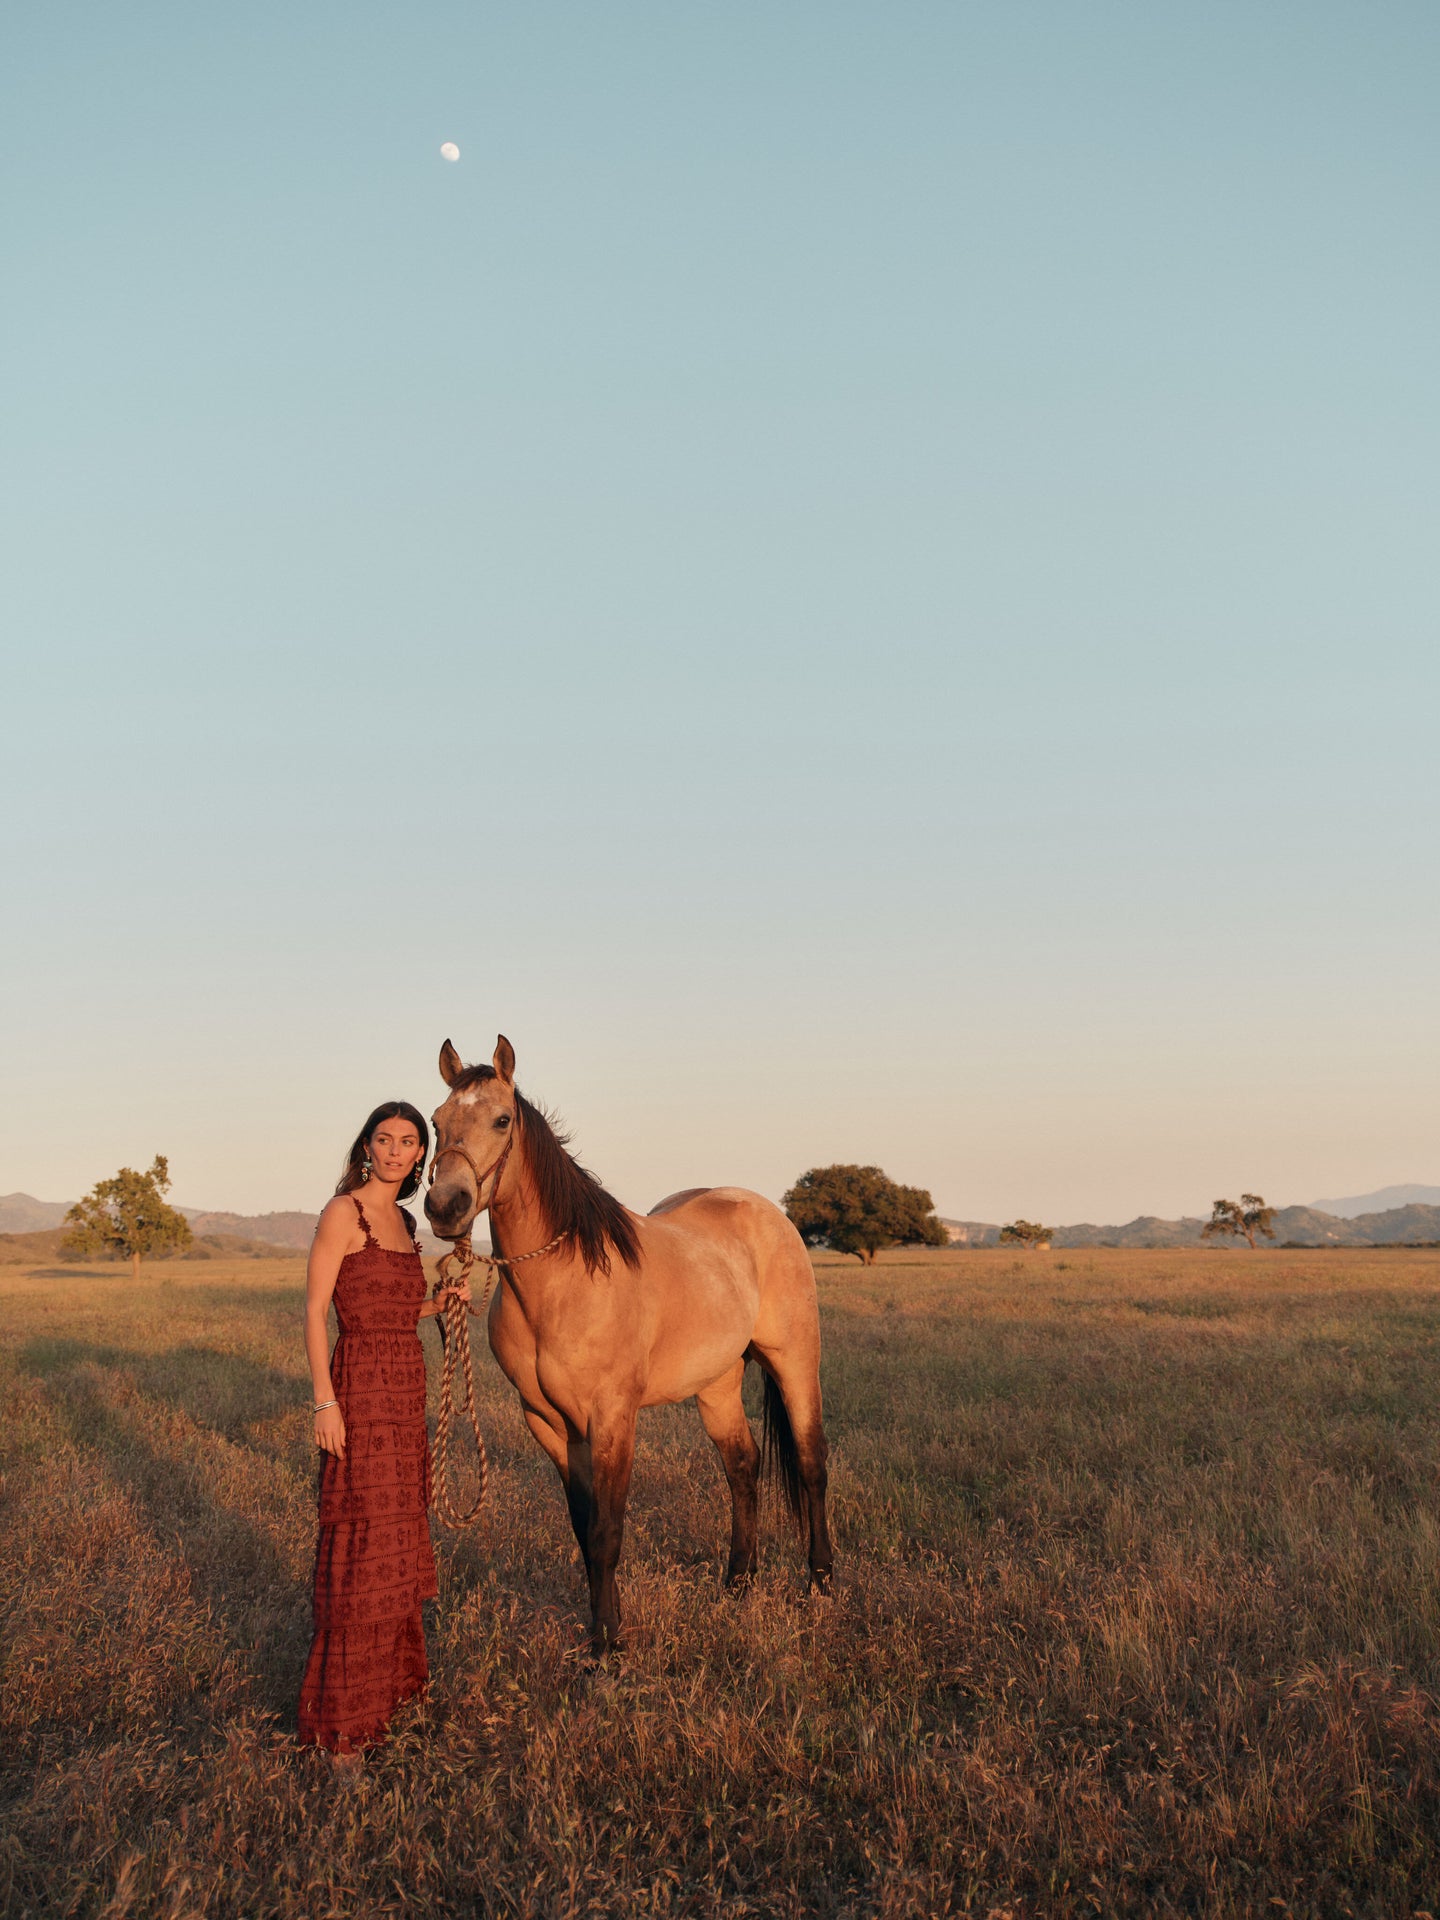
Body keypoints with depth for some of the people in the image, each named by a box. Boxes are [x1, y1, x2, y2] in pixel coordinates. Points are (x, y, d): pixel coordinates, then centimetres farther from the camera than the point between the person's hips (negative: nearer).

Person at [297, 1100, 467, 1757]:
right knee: (359, 1540, -5)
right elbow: (315, 1310, -13)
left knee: (398, 1532, 16)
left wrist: (440, 1303, 4)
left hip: (406, 1387, 8)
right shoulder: (343, 1213, -10)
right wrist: (324, 1400, -19)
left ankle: (390, 1672, 31)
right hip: (360, 1386, -8)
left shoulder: (404, 1222, 12)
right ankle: (338, 1714, 5)